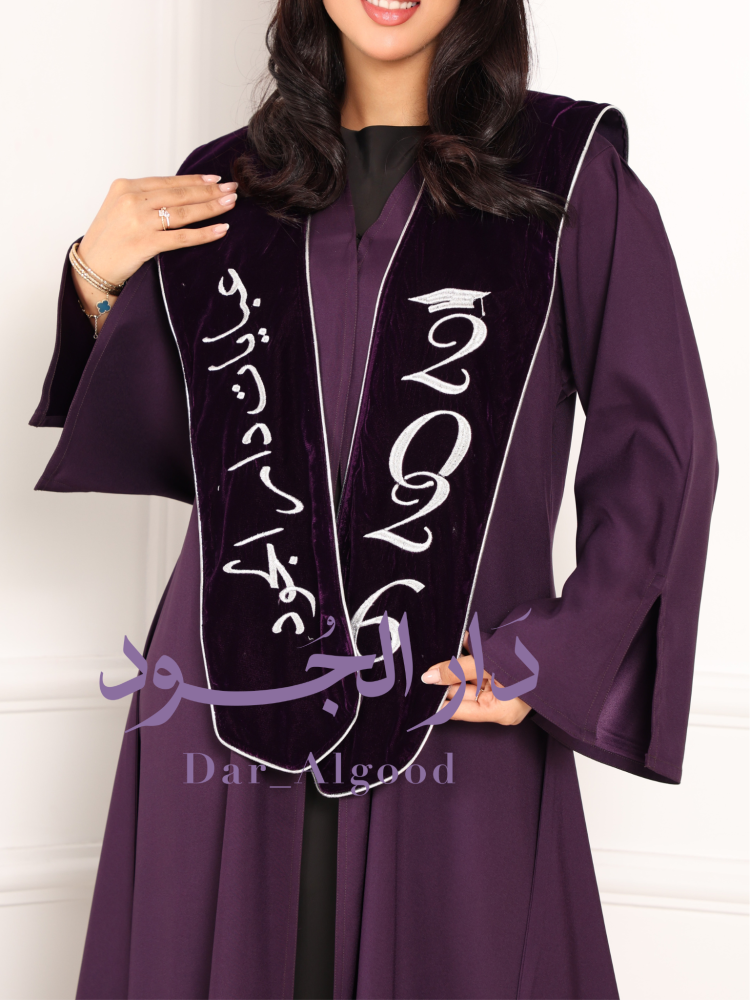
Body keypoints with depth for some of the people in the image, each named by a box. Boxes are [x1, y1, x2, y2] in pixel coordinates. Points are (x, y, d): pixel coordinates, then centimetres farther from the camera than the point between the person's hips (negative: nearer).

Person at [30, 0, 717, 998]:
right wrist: (100, 282, -1)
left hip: (457, 713, -2)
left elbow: (659, 440, 1)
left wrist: (558, 655, -8)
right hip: (230, 705, 3)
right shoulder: (225, 186, 11)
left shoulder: (568, 170, 2)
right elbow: (155, 444, 14)